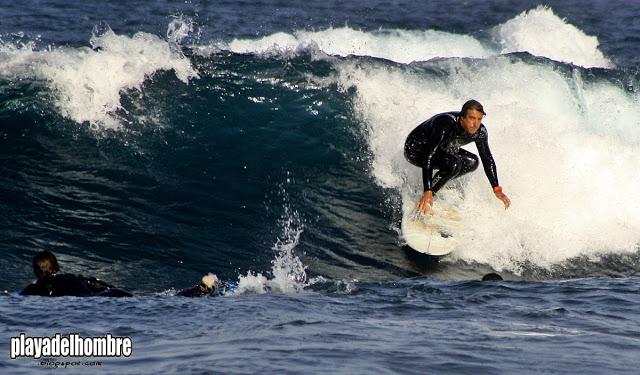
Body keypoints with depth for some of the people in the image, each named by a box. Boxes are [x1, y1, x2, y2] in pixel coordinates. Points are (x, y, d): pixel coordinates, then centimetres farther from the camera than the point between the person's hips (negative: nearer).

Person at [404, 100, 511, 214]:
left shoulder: (480, 132, -17)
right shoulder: (446, 124, -37)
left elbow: (487, 159, -2)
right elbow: (428, 157, -41)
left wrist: (497, 190, -6)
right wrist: (428, 192, -46)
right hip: (415, 149, -8)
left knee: (472, 162, -2)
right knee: (453, 164, -29)